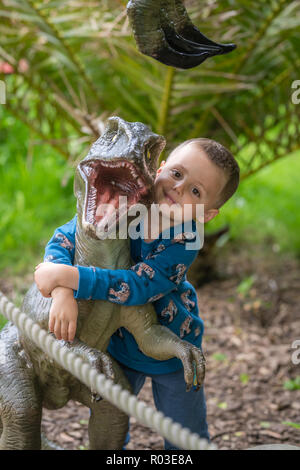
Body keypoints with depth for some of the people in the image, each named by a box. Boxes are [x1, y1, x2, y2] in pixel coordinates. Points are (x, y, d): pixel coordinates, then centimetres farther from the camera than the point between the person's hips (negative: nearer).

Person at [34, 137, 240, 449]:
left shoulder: (184, 241, -29)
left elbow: (138, 287, -40)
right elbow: (63, 240, -21)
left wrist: (67, 275, -43)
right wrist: (62, 293, -40)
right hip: (118, 343, 3)